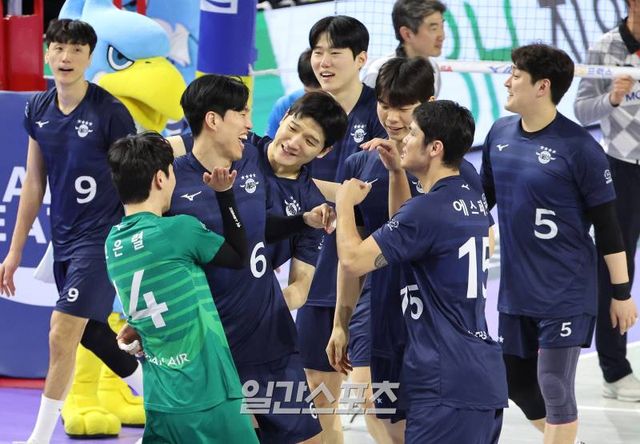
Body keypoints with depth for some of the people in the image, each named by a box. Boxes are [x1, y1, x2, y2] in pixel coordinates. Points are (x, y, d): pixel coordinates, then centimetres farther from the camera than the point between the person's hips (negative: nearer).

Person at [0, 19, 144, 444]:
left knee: (62, 334, -12)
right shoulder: (38, 110, 3)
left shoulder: (110, 112, -15)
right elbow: (34, 182, 11)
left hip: (102, 236, -7)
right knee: (92, 334, 16)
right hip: (64, 238, 7)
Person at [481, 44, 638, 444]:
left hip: (565, 294, -6)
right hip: (515, 291, 7)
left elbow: (607, 226, -10)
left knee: (554, 387, -4)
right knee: (517, 383, 14)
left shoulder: (579, 147, -15)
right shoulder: (500, 133, 2)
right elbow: (484, 196, 17)